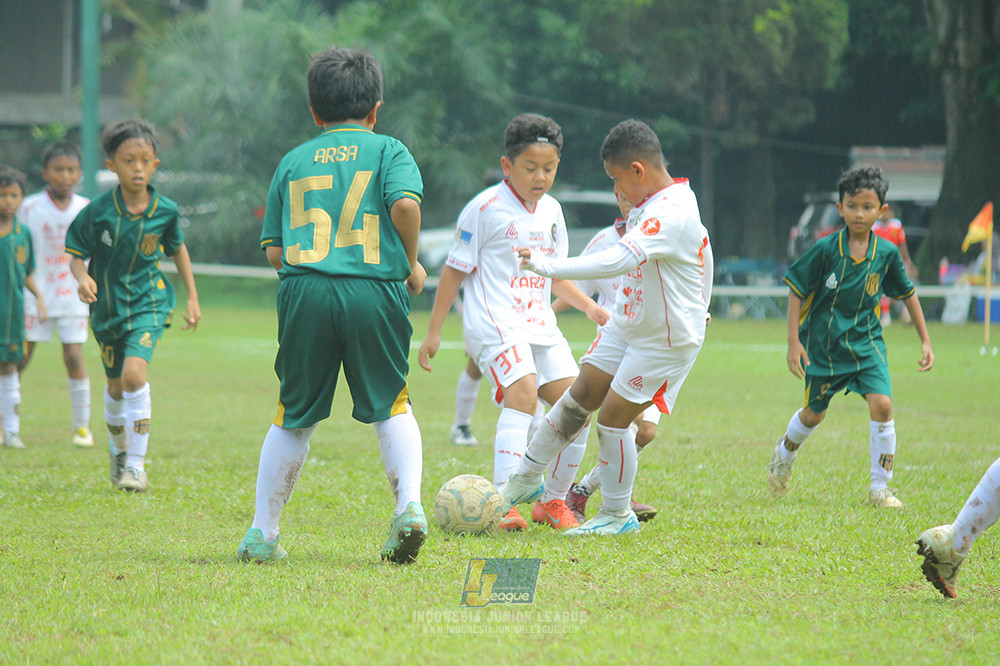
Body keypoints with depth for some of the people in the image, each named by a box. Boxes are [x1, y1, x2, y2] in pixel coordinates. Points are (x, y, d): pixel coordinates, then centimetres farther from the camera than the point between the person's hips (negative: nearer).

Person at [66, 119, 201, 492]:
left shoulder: (164, 211, -7)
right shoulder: (98, 211, -11)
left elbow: (178, 249, 11)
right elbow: (76, 254, -2)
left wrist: (193, 297, 13)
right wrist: (82, 277, -24)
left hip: (148, 305, -1)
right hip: (108, 306, 2)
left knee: (134, 374, -22)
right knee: (116, 385, 13)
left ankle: (136, 463, -15)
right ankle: (118, 448, 42)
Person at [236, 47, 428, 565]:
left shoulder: (292, 161, 17)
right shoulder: (387, 150, 9)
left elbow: (273, 251, 12)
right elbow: (405, 203, -11)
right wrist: (411, 262, 4)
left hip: (305, 290, 2)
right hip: (375, 291, -2)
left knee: (294, 418, 11)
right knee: (391, 407, 12)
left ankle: (261, 534, 13)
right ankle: (409, 505, -9)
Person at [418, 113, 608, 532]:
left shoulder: (550, 211, 15)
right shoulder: (485, 209, -6)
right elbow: (455, 270, -2)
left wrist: (588, 306, 15)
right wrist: (434, 332, -2)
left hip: (540, 326, 7)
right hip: (495, 324, -7)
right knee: (523, 394, -28)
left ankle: (555, 501, 17)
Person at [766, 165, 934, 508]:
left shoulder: (886, 253, -6)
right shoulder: (826, 250, -15)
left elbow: (907, 294, 9)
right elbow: (796, 290, -8)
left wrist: (925, 341, 10)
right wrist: (793, 342, -12)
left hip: (866, 342, 1)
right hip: (823, 345, -1)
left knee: (882, 404, -18)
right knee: (814, 414, 14)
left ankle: (880, 488, -6)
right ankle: (784, 453, 48)